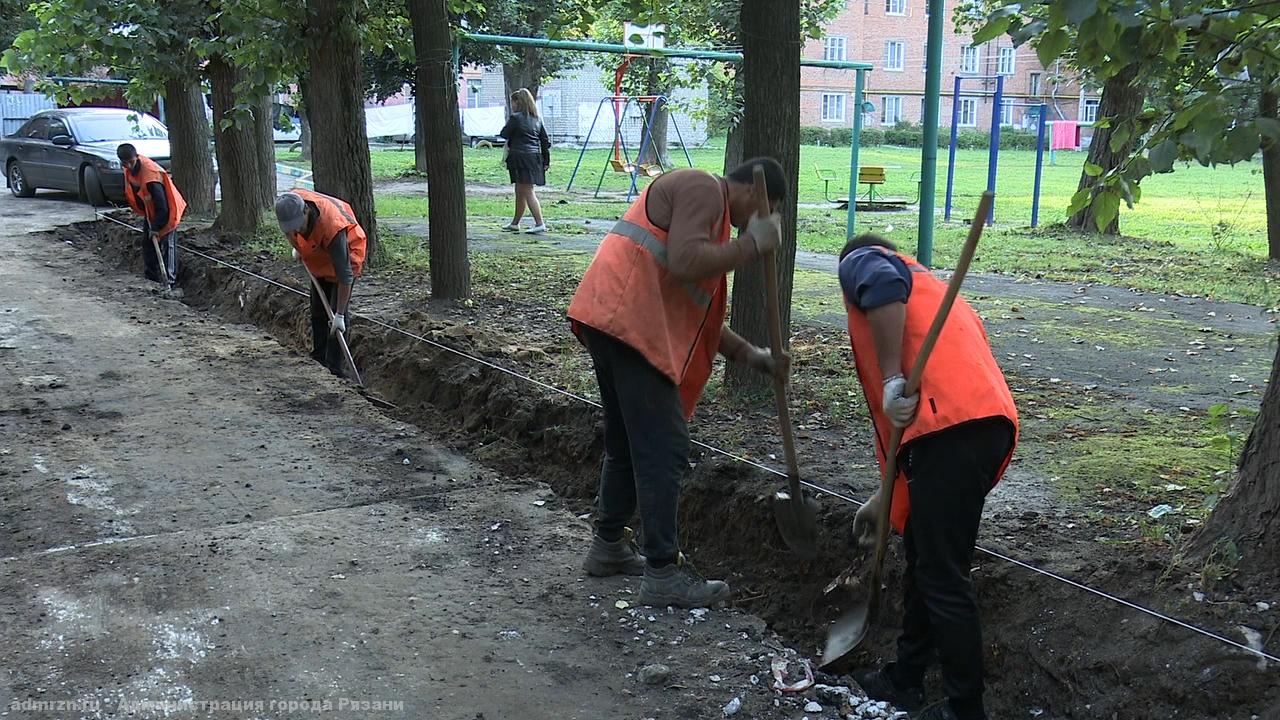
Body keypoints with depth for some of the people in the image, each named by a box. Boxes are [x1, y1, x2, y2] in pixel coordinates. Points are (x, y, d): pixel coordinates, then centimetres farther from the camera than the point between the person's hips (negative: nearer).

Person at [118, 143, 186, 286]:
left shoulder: (150, 174, -33)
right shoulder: (130, 169, -8)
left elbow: (162, 206, -30)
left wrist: (155, 227, -26)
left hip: (166, 211, -9)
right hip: (150, 211, 9)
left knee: (166, 245, -7)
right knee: (147, 243, 14)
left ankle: (169, 281, -3)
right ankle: (152, 277, 24)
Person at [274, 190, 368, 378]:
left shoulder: (333, 227, -43)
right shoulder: (290, 203, -26)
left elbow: (345, 275, -38)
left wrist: (339, 315, -36)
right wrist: (297, 248, 12)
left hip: (345, 252, -7)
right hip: (318, 259, 7)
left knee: (335, 312, -14)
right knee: (318, 311, 12)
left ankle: (335, 368, -9)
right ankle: (319, 360, 25)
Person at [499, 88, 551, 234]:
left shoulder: (516, 117, -10)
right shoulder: (536, 119, 12)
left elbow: (504, 134, -2)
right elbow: (545, 140, 12)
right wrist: (546, 160, 16)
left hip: (521, 156, -8)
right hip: (535, 157, 8)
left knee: (528, 192, -7)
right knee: (519, 191, 17)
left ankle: (540, 223, -13)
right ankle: (515, 223, 27)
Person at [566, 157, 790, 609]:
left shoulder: (708, 206, 27)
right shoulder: (703, 189, -4)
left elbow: (696, 315, 25)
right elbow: (685, 264, -23)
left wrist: (751, 355, 19)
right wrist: (752, 243, -11)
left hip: (611, 319, 11)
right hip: (629, 323, -11)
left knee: (627, 443, 20)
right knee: (663, 449, -7)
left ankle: (609, 546, 32)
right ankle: (663, 573, -2)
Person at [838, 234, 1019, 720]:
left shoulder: (859, 260, 15)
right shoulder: (925, 290, 36)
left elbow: (883, 286, -15)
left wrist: (892, 380, -14)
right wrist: (885, 499, 40)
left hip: (954, 427, -9)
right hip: (988, 424, 9)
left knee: (943, 578, 1)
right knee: (924, 558, 21)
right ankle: (905, 680, 34)